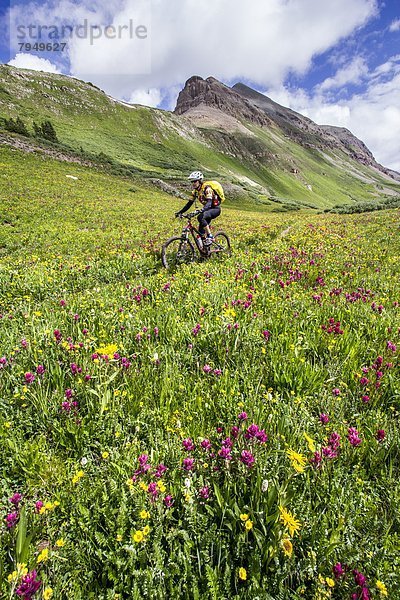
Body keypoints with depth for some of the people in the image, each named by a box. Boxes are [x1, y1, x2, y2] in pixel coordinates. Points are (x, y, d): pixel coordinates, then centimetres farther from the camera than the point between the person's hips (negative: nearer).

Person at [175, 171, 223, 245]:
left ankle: (210, 236, -22)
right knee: (201, 232, -1)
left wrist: (201, 210, -55)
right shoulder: (195, 191, -1)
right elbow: (189, 203, 1)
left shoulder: (207, 188, -23)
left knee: (200, 217, -34)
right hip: (208, 209, 8)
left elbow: (209, 202, -37)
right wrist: (180, 212, -11)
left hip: (215, 209, -8)